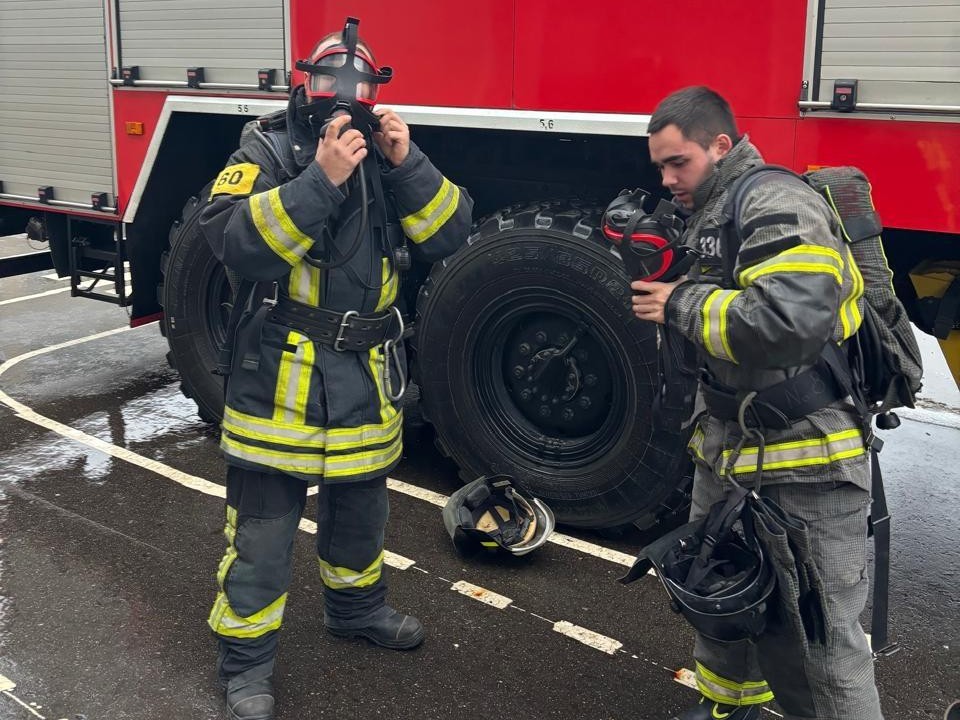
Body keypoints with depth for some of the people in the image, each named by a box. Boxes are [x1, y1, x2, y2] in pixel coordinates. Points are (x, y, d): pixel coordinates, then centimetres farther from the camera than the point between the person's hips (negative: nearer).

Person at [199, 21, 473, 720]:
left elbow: (449, 233, -3)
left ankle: (357, 605, 46)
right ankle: (245, 661, 18)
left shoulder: (389, 157, 6)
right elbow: (235, 240, -25)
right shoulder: (267, 154, -9)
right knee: (262, 530, 2)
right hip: (282, 379, -5)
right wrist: (321, 179, -31)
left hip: (367, 380, 5)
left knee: (360, 507, 23)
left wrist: (407, 164, -17)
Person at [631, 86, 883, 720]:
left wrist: (683, 306, -20)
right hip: (729, 453, 10)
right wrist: (659, 273, 7)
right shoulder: (711, 214, 14)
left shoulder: (777, 204, -17)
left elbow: (790, 321, -32)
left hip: (802, 463, -10)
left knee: (817, 641, -4)